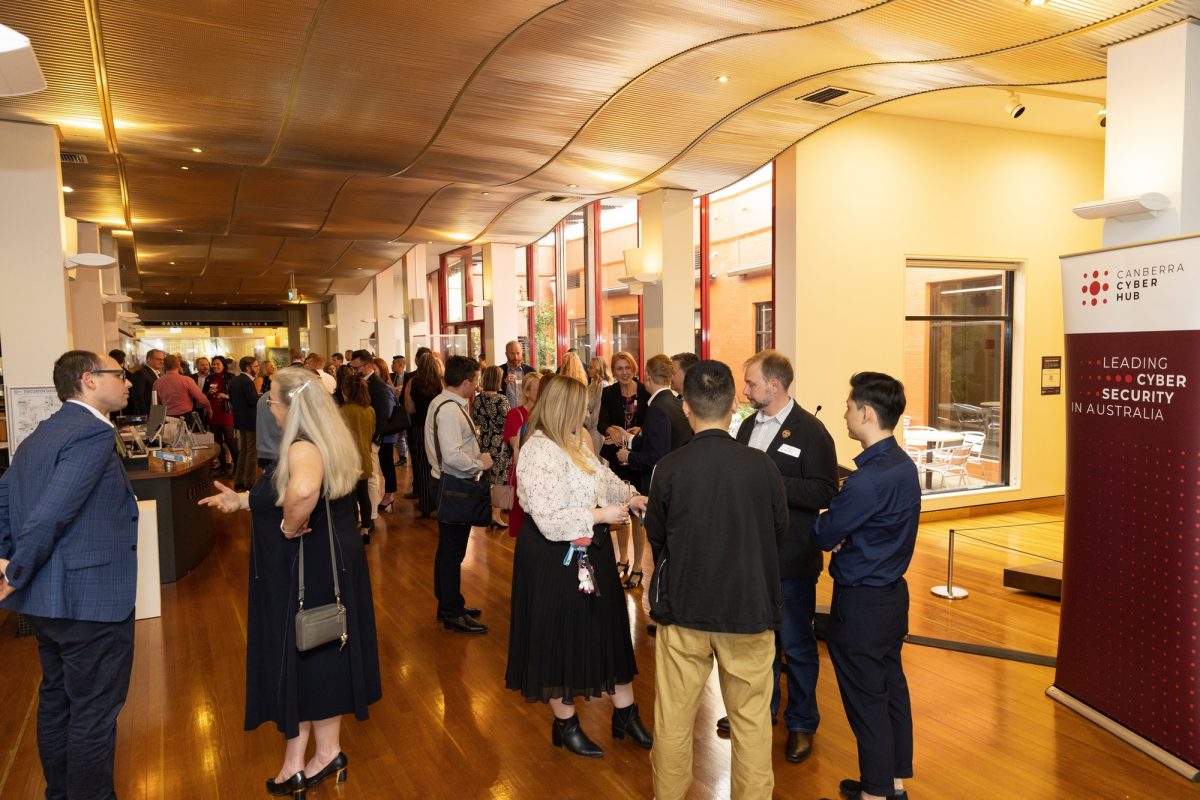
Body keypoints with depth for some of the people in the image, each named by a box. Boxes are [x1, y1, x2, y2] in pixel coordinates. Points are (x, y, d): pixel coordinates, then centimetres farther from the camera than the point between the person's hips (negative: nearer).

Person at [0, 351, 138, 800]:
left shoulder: (40, 436, 12)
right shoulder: (93, 433, -19)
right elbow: (51, 513, -26)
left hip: (47, 596, 10)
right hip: (91, 599, -10)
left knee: (56, 700, 23)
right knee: (95, 711, 5)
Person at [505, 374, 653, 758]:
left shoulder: (575, 442, 4)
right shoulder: (538, 452, -23)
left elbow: (603, 477, 15)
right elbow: (549, 520, -28)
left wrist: (630, 496, -3)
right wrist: (600, 515, -22)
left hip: (590, 551, 9)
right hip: (555, 559, -9)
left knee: (608, 628, 17)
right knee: (562, 636, 9)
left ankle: (625, 715, 34)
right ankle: (565, 724, 30)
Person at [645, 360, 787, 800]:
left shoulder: (669, 468, -15)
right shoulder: (762, 466, -14)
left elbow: (656, 538, 0)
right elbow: (780, 531, 2)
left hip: (682, 606, 0)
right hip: (750, 607, 0)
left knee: (673, 719, 17)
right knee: (751, 719, 16)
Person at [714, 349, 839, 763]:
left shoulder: (810, 431, -13)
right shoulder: (748, 426, 8)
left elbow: (825, 493, -20)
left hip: (791, 558, -6)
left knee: (796, 644, 9)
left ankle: (801, 722, 27)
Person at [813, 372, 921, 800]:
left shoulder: (868, 479, -27)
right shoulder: (905, 465, 3)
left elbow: (824, 535, -16)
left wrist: (826, 524, 3)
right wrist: (838, 527, -3)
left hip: (861, 603, -9)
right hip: (893, 592, 9)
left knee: (866, 701, 6)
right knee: (892, 688, 19)